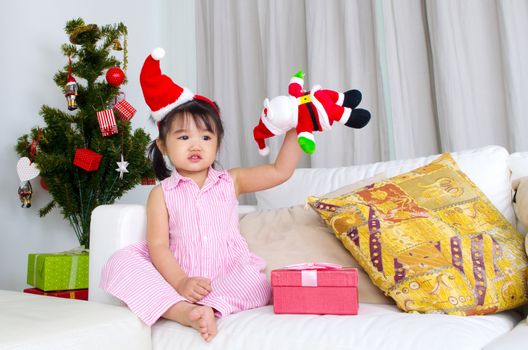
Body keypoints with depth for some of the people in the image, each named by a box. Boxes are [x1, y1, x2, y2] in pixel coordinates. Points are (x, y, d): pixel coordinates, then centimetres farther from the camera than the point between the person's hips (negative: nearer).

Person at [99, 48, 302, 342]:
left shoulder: (230, 182, 9)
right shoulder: (162, 193, 3)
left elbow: (279, 171, 4)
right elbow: (158, 246, -7)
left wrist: (294, 130, -3)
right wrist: (181, 283, -23)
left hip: (228, 278, 1)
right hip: (179, 278, 0)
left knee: (257, 283, -32)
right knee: (120, 263, -25)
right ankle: (184, 310, -39)